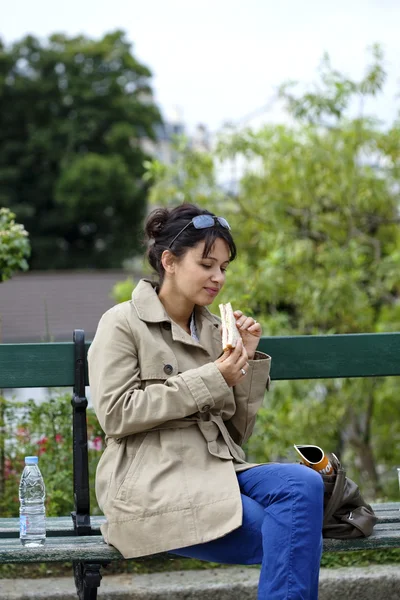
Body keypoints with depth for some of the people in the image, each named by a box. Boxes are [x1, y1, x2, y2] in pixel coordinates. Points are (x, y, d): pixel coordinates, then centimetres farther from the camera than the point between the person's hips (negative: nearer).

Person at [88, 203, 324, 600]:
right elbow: (115, 415, -11)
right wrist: (210, 379, -11)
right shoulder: (123, 324, 3)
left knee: (304, 483, -27)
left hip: (219, 473, 6)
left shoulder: (213, 329, 19)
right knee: (297, 539, -25)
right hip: (153, 483, -6)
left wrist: (247, 361, 5)